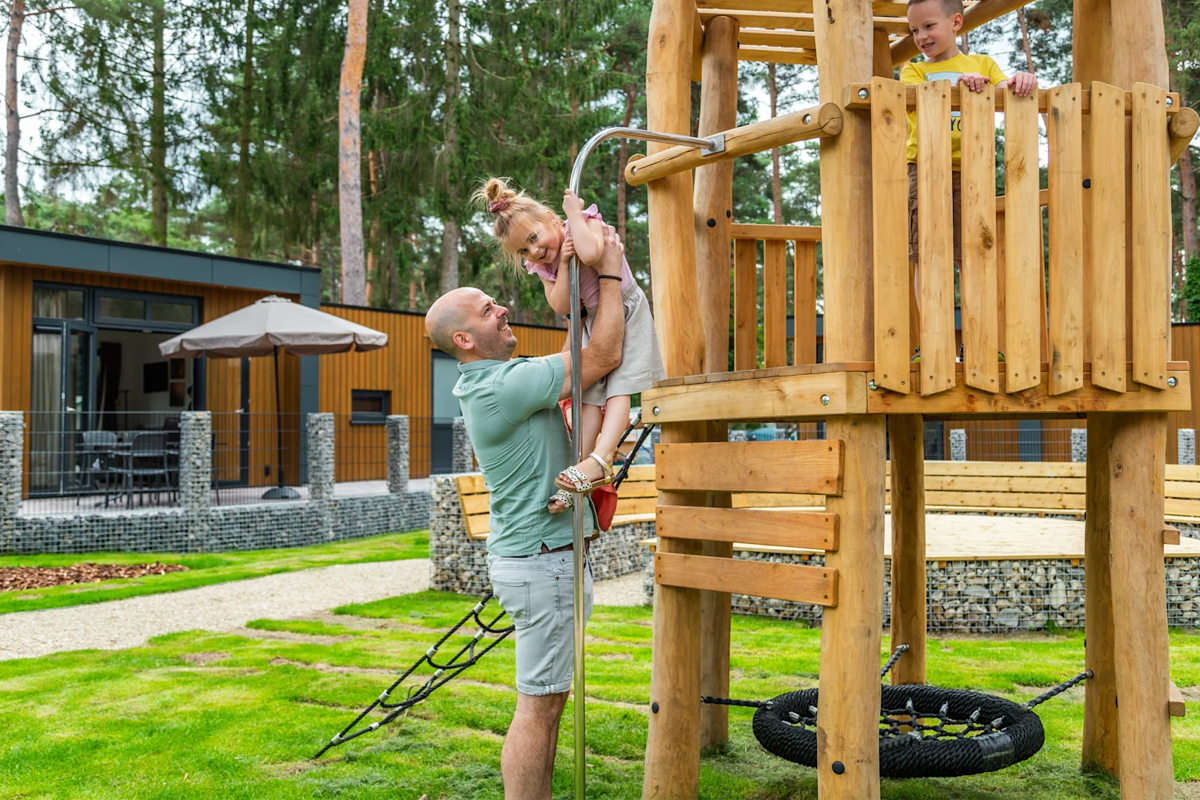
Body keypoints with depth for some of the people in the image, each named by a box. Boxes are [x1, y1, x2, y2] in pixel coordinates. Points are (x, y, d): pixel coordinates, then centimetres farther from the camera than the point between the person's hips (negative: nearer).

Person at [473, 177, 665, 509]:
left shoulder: (588, 221, -16)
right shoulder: (541, 265, 0)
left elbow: (590, 252, -41)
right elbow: (562, 306, -13)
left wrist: (574, 211, -28)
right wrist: (563, 264, -23)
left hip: (626, 310, -6)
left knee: (618, 388, -17)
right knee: (590, 395, -4)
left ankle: (601, 458, -32)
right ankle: (579, 469, -11)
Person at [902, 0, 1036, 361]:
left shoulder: (982, 64, 15)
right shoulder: (913, 70, 11)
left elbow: (1004, 92, -2)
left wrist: (1018, 82, -26)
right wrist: (956, 84, -30)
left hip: (967, 171, 0)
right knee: (925, 257, -3)